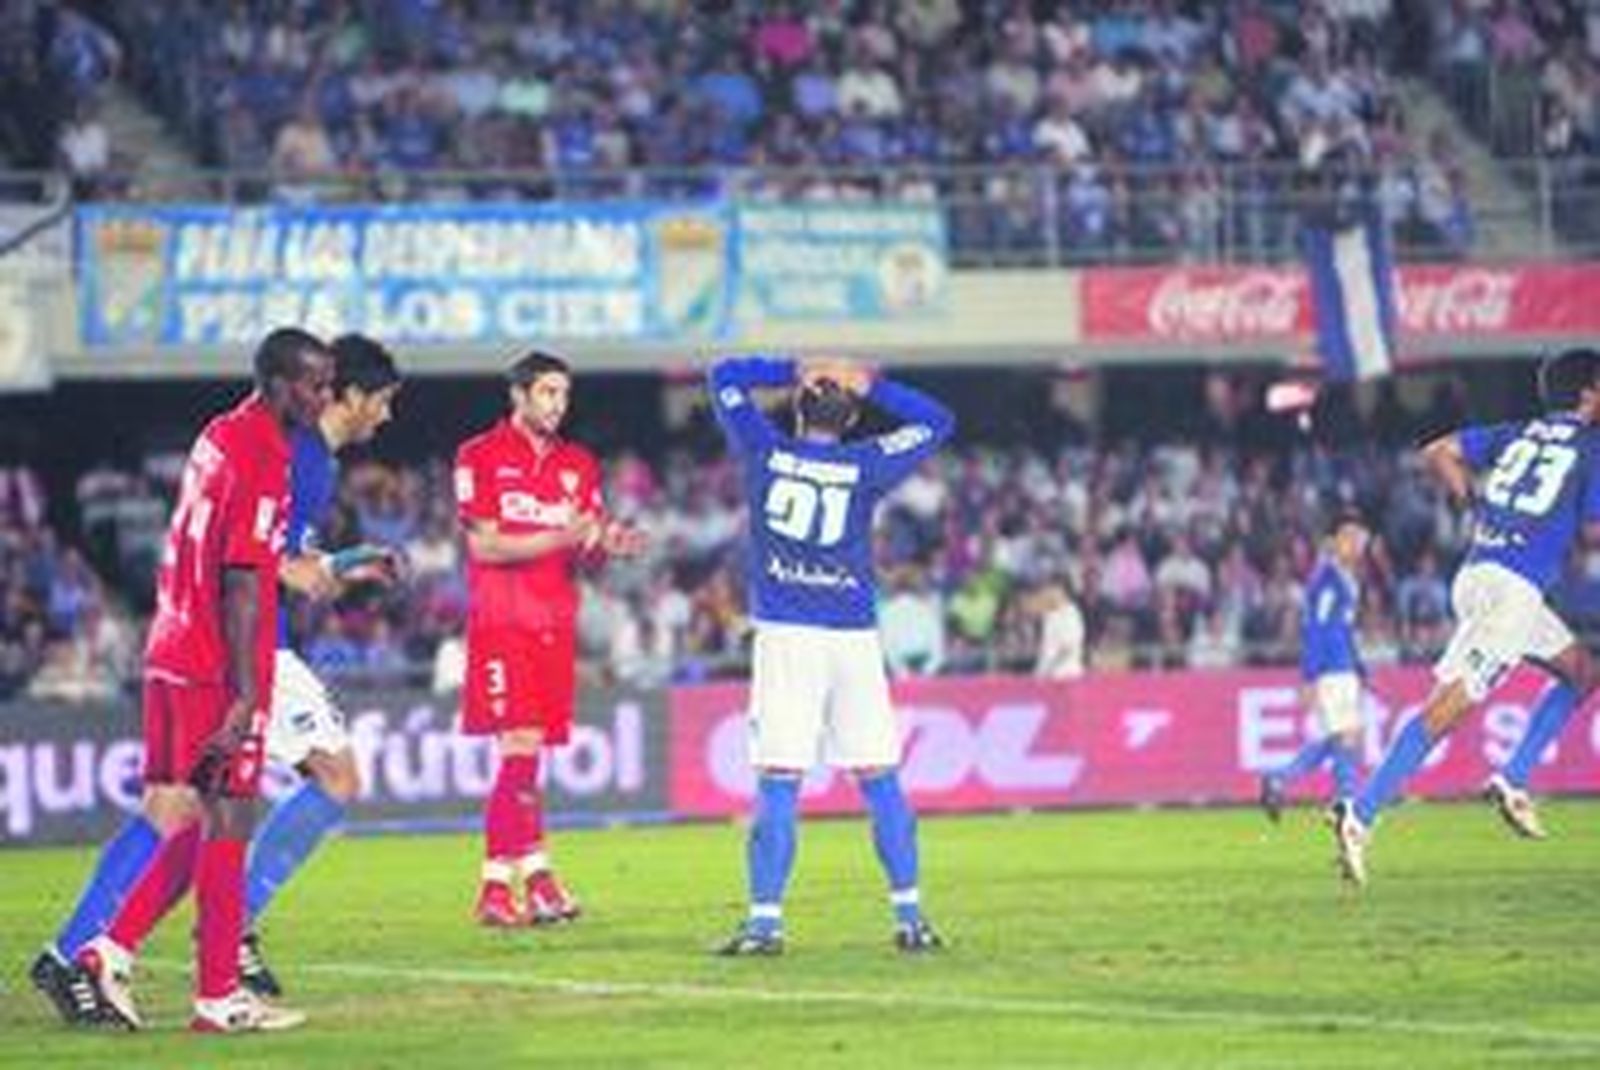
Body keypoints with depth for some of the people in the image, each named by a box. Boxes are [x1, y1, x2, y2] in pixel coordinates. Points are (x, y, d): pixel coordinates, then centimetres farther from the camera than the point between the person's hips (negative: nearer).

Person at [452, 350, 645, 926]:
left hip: (555, 627, 5)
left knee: (520, 753, 7)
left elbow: (586, 548, 14)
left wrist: (607, 543, -10)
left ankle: (497, 885, 11)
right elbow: (485, 546, -9)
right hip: (501, 623, -5)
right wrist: (559, 538, -18)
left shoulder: (579, 465, 15)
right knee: (521, 747, -13)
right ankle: (535, 873, -13)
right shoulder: (481, 458, -2)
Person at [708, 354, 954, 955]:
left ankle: (765, 920, -8)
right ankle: (909, 916, 8)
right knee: (879, 780, 6)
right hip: (854, 639, 1)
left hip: (785, 638, -1)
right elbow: (936, 423, 13)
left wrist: (794, 372, 14)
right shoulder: (863, 467, 2)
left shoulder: (765, 454, 3)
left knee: (778, 782, -3)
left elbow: (726, 376, 16)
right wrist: (873, 387, 11)